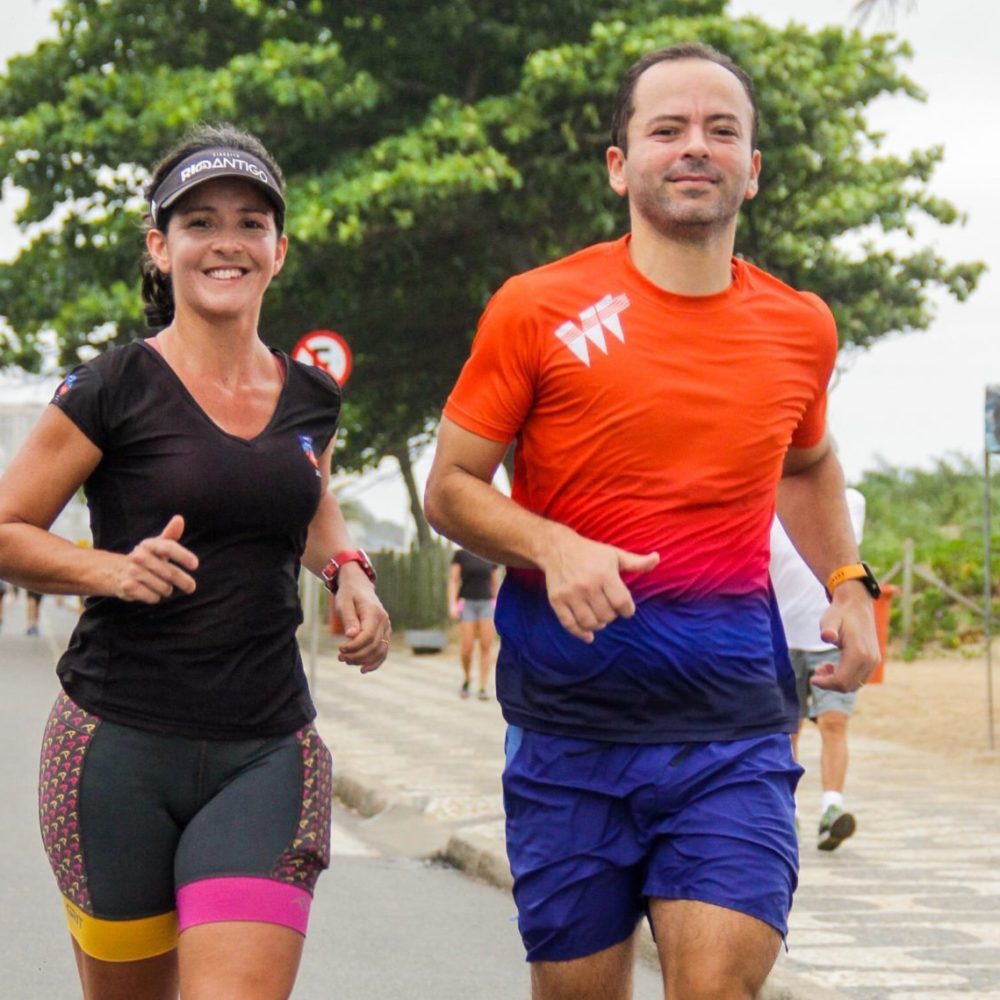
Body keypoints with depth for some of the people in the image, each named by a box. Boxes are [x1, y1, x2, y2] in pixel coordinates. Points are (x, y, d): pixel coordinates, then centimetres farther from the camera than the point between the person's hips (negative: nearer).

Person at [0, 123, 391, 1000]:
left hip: (266, 751, 2)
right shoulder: (115, 391, -5)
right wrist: (114, 570, -17)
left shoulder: (311, 398, 8)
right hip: (120, 744, -2)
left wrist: (347, 571, 10)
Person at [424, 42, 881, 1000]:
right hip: (571, 724, -1)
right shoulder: (538, 310, -3)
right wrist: (552, 549, -17)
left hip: (732, 725, 1)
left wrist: (846, 583, 13)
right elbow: (449, 488, 2)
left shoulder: (799, 329, 8)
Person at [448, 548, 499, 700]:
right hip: (467, 603, -2)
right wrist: (452, 604, -12)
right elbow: (453, 581, -2)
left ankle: (483, 688, -5)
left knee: (486, 646, -8)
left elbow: (494, 583, 15)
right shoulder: (460, 555, 0)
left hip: (486, 604, 2)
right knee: (466, 648, -7)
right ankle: (467, 679, 21)